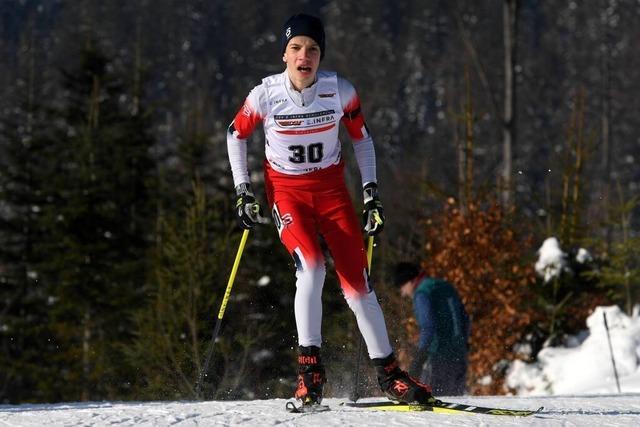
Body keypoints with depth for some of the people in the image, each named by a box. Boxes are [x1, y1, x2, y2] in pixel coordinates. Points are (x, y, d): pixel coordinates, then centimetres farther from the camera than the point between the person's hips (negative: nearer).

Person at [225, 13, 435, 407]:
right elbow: (236, 135, 5)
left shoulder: (340, 91, -12)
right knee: (311, 267, -26)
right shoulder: (266, 94, -14)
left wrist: (372, 193, 0)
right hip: (286, 192, -1)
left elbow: (362, 138, 5)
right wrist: (243, 191, 0)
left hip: (332, 189, 1)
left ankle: (388, 373, 6)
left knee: (358, 283, -6)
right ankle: (310, 368, -18)